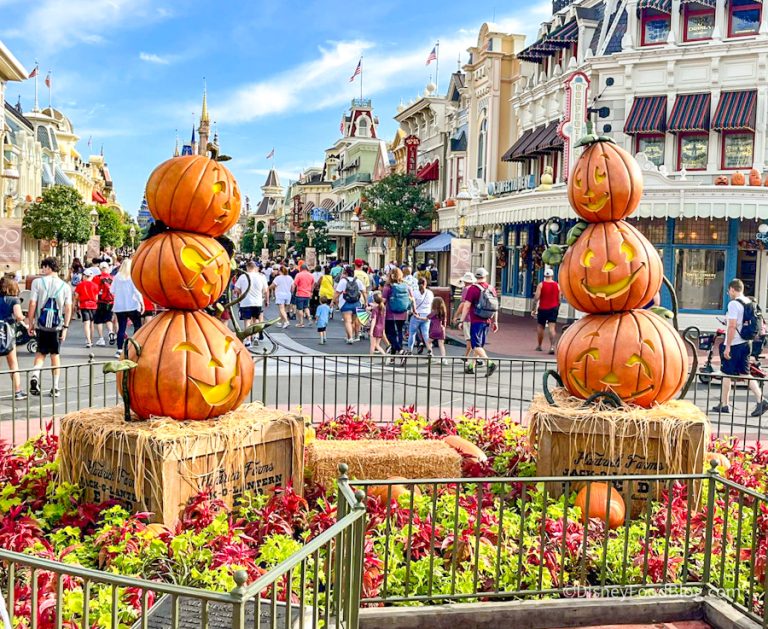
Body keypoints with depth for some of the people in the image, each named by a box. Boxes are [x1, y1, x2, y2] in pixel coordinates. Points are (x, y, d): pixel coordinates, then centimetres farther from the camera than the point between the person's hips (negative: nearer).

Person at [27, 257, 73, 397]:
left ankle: (34, 375, -12)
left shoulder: (38, 282, -3)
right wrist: (65, 327, 3)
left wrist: (30, 324, 2)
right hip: (57, 326, 1)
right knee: (55, 354, 12)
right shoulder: (65, 286, 2)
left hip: (41, 325, -1)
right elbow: (68, 308, -2)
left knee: (41, 352, 15)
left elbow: (32, 304, -6)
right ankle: (55, 387, 12)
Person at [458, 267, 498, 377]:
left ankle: (489, 363, -24)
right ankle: (471, 366, 24)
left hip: (476, 321, -6)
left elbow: (466, 306, -13)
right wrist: (495, 321, 18)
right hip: (487, 322, 6)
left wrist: (462, 320, -8)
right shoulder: (492, 289, 7)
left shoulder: (473, 288, -10)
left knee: (476, 345, -7)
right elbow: (495, 307, 11)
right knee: (479, 345, 15)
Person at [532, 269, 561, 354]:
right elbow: (559, 299, 5)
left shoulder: (541, 285, -5)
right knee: (552, 328, -5)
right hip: (553, 309, 1)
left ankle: (539, 346, 25)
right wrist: (557, 309, 17)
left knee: (540, 327, 15)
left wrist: (534, 309, -7)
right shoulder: (557, 285, 3)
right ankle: (552, 347, -18)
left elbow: (536, 297, -11)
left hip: (543, 309, -1)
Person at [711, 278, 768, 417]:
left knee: (727, 374, 3)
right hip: (746, 343, 7)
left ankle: (724, 405, 11)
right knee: (745, 374, 10)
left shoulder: (734, 304, -15)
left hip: (734, 344, -7)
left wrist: (727, 346, -18)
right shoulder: (749, 303, 10)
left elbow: (732, 326, -20)